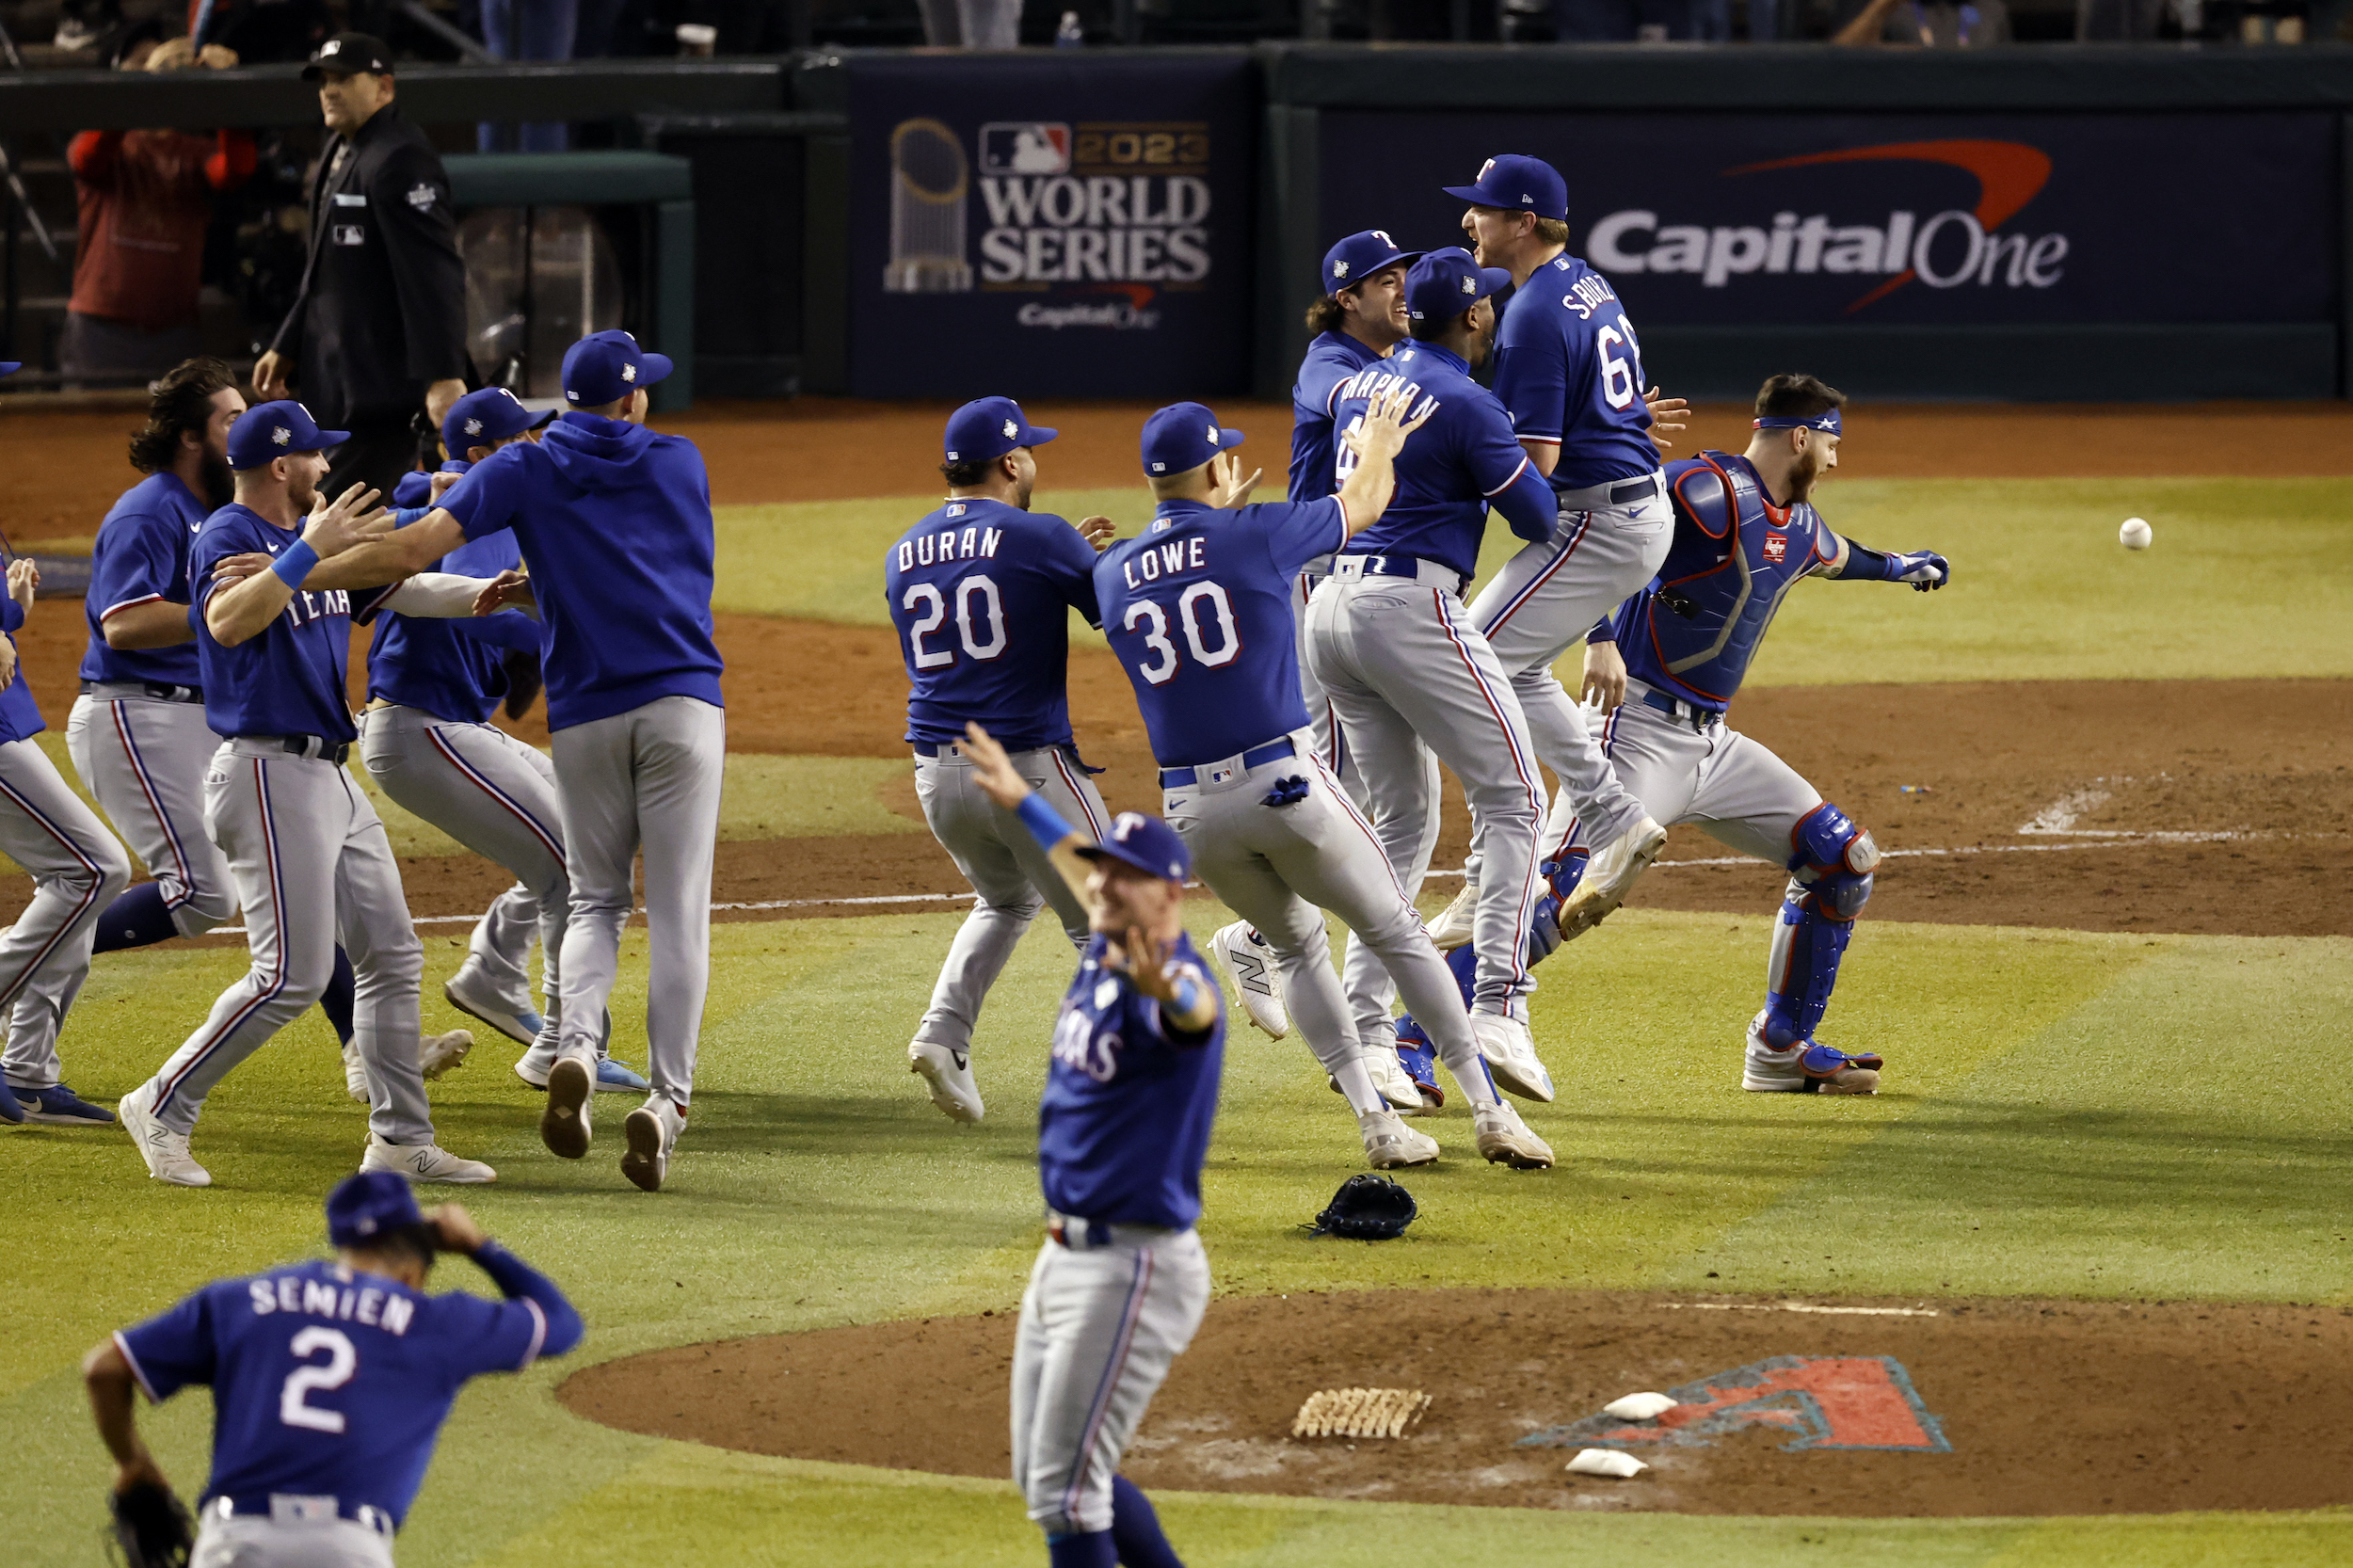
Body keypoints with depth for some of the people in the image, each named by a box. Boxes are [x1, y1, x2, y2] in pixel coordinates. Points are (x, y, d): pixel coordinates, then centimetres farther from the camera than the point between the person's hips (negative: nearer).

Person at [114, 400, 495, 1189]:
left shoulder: (309, 534, 15)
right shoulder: (226, 537, -12)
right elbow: (229, 622, -32)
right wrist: (309, 550, -31)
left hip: (330, 774, 10)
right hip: (269, 774, -10)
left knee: (392, 955, 9)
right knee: (293, 974, -13)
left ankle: (400, 1139, 14)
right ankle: (162, 1108, -3)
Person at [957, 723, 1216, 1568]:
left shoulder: (1176, 984, -20)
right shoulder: (1102, 950, 6)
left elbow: (1195, 1014, -47)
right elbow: (1080, 865, 29)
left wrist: (1163, 989, -70)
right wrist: (1022, 800, 45)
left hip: (1136, 1268, -10)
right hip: (1067, 1259, 10)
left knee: (1065, 1493, -11)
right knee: (1044, 1479, 17)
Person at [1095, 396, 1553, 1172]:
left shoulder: (1112, 573, 6)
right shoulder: (1256, 536, -4)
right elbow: (1362, 506, 14)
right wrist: (1378, 446, 35)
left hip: (1191, 809, 4)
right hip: (1283, 785, -4)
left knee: (1298, 946, 23)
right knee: (1397, 934, 10)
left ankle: (1376, 1121, 10)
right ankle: (1492, 1114, 7)